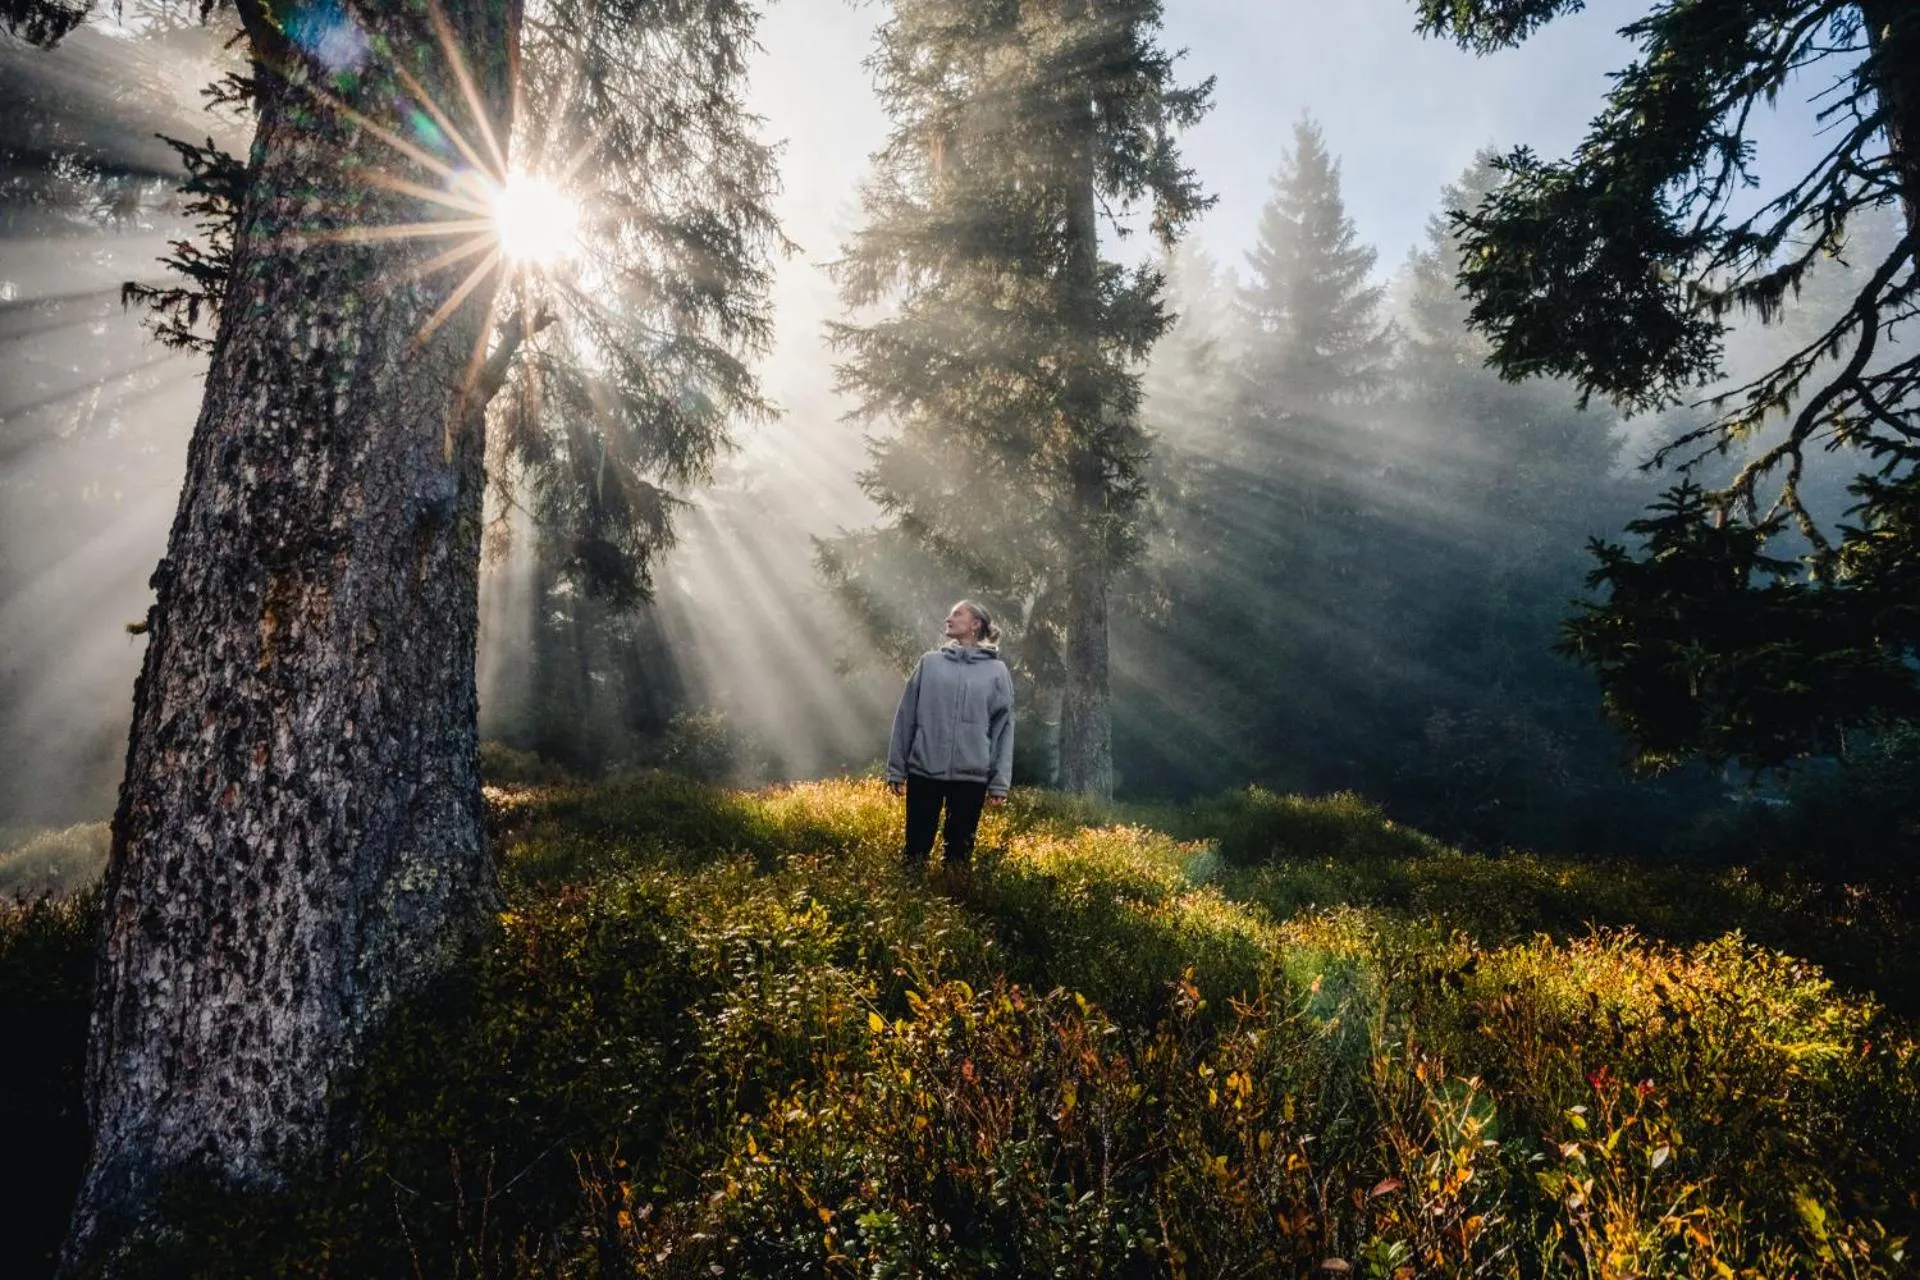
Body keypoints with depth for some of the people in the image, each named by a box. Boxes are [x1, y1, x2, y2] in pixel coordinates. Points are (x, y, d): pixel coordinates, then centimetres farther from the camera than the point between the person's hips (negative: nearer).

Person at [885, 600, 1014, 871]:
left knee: (960, 851, 7)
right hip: (924, 770, 1)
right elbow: (906, 717, 8)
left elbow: (1003, 728, 3)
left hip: (971, 775, -1)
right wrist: (896, 768, 4)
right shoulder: (930, 662, 7)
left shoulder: (996, 671, 5)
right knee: (917, 846, 5)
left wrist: (1000, 782, -1)